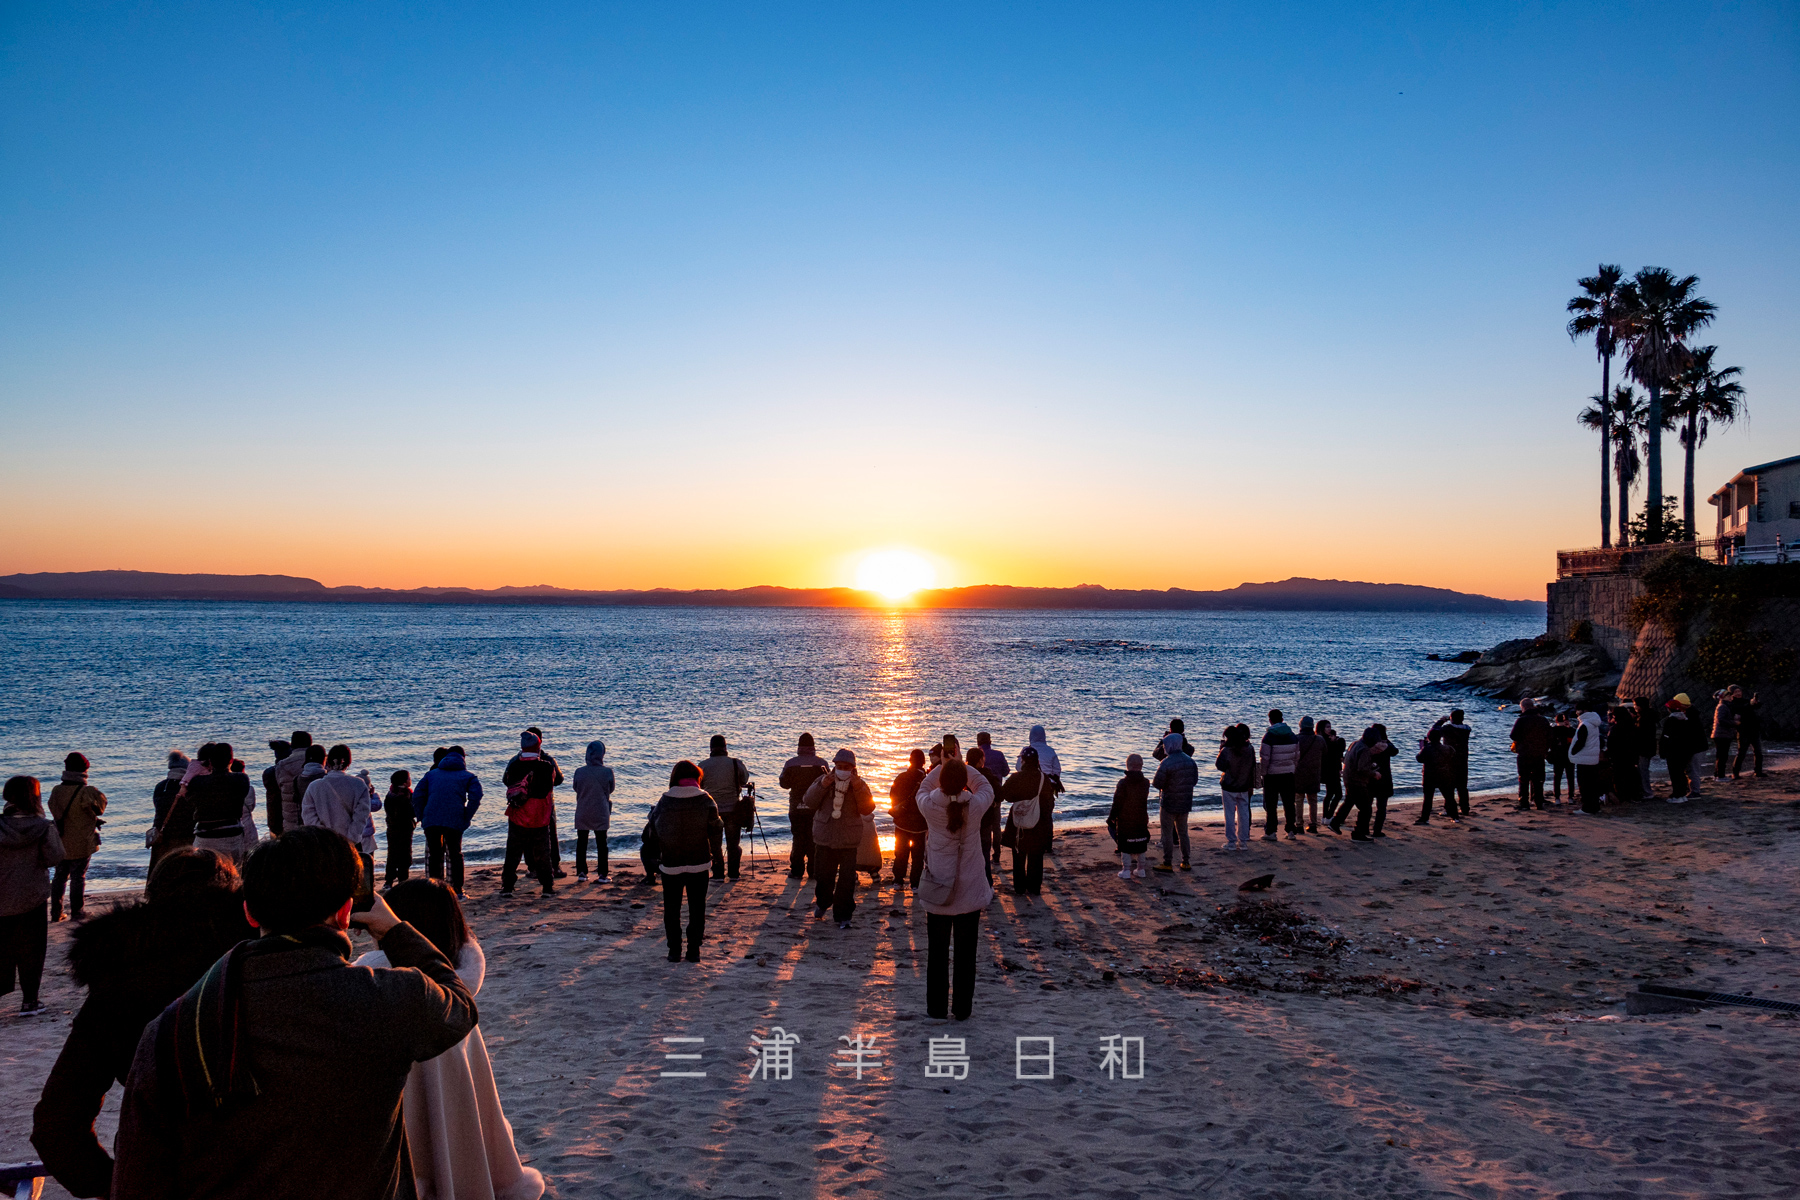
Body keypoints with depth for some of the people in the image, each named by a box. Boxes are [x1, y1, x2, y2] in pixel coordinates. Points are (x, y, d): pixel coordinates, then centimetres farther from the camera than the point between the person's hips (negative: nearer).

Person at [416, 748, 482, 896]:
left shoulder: (431, 774, 21)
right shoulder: (468, 775, 12)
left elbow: (417, 796, 13)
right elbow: (476, 796, -5)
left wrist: (422, 817, 14)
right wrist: (466, 819, -2)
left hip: (431, 821, 2)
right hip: (454, 821, -2)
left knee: (433, 855, 12)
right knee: (455, 855, 9)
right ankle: (457, 890, 5)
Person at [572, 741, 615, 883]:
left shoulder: (579, 771, -11)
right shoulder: (607, 772, -14)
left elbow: (575, 788, 5)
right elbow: (611, 789, 1)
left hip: (582, 813, 1)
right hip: (601, 813, -1)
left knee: (581, 842, 14)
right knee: (601, 843, 10)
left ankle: (581, 872, 13)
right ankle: (602, 874, 11)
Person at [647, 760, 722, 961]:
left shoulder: (664, 801, -6)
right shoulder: (705, 800, -7)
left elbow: (653, 832, 0)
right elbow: (716, 828, -4)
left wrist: (656, 858, 14)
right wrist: (714, 852, 11)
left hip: (671, 864, 0)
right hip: (699, 863, 0)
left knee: (671, 908, 12)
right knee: (697, 907, 10)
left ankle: (674, 950, 11)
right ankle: (694, 950, 9)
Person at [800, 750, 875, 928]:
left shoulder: (860, 785, 0)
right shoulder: (823, 780, 3)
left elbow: (867, 809, -9)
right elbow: (809, 802, -2)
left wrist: (859, 789, -20)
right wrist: (821, 786, -16)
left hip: (848, 840, -1)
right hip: (825, 837, 1)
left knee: (847, 880, -4)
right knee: (824, 875, 11)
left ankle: (843, 916, 7)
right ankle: (822, 903, 39)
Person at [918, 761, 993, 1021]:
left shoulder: (929, 806, -15)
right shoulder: (975, 806, -15)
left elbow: (923, 789, 11)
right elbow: (986, 789, 10)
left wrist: (942, 766, 15)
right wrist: (962, 766, 13)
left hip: (938, 892, 0)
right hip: (970, 891, 0)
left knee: (937, 953, 12)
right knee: (966, 953, 11)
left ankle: (937, 1008, 19)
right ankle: (962, 1009, 17)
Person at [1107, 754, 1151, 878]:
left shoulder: (1123, 783, -16)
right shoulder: (1145, 783, -2)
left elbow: (1117, 803, -13)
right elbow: (1144, 800, 9)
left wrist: (1111, 817, -3)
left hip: (1125, 821, -4)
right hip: (1141, 821, 4)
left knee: (1125, 846, 4)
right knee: (1140, 845, 14)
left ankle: (1126, 870, 3)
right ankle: (1140, 869, 20)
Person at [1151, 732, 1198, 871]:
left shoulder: (1166, 763, -19)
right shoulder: (1190, 761, 2)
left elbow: (1157, 784, -19)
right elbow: (1194, 781, 9)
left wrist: (1152, 782, 3)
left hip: (1169, 803, -6)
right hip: (1185, 803, 6)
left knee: (1167, 834, 3)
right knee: (1183, 833, 17)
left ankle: (1167, 864, 7)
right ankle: (1185, 863, 20)